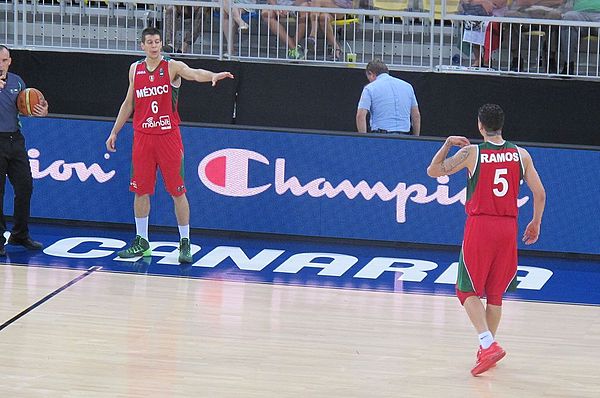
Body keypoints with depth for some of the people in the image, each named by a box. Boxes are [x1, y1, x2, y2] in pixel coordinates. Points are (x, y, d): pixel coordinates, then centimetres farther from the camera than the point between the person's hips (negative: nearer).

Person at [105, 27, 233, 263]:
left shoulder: (172, 67, -5)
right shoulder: (135, 69, 9)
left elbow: (194, 73, -25)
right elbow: (128, 103, 19)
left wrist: (213, 76, -46)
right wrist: (114, 132, 18)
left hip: (168, 136, -4)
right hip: (142, 136, 4)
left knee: (177, 191, -1)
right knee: (141, 190, 7)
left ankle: (184, 243, 6)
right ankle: (141, 242, 18)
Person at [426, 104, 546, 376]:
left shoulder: (471, 153, -6)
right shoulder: (521, 155, 4)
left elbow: (433, 171, 0)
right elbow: (539, 193, 4)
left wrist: (447, 144, 13)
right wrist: (536, 222, 18)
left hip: (480, 226, -4)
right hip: (508, 228, 4)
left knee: (469, 291, 3)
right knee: (495, 293, 15)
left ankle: (488, 344, -14)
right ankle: (487, 348, 20)